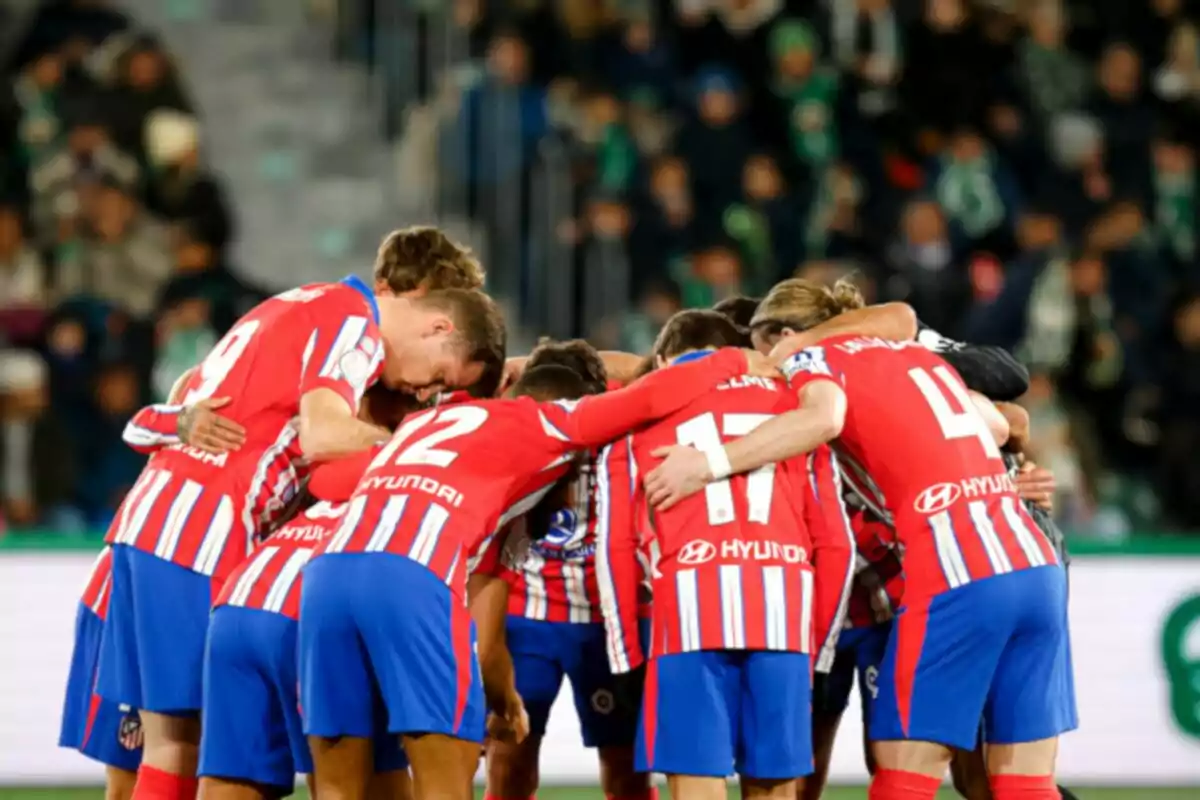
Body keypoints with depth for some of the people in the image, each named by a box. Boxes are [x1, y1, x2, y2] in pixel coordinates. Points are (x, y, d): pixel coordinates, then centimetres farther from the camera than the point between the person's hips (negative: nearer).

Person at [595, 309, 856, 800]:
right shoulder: (789, 403, 25)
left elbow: (616, 545, 10)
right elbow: (836, 545, 17)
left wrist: (628, 656, 13)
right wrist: (817, 651, 21)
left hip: (691, 604, -2)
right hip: (784, 605, 2)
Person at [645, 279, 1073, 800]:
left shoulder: (814, 356, 5)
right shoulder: (920, 354, 25)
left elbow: (823, 418, -17)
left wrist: (711, 464, -16)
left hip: (956, 579, -7)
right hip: (1035, 565, 7)